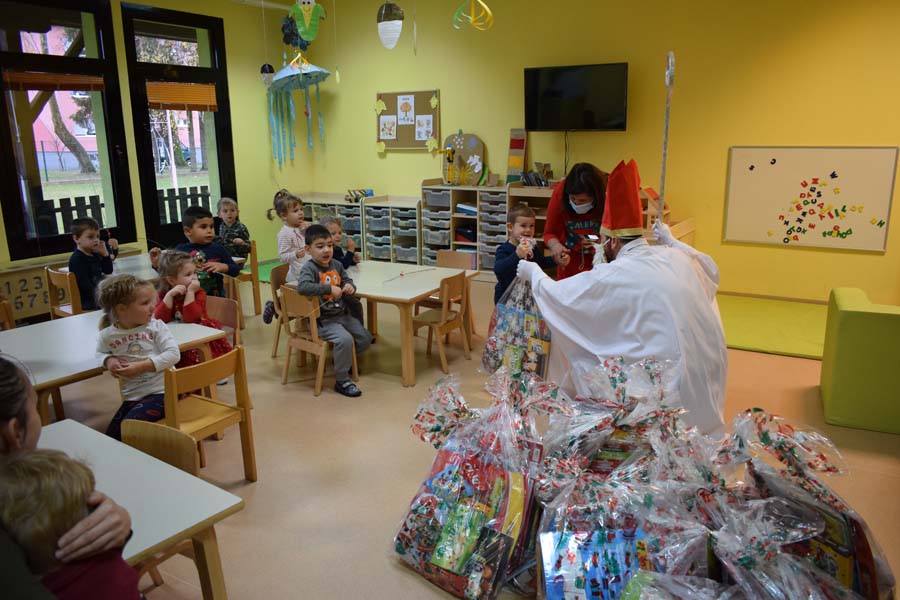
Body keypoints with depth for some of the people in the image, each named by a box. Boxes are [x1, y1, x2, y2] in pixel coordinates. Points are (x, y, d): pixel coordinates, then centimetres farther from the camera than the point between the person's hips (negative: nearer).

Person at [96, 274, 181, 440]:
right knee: (112, 436, -2)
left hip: (161, 391, -4)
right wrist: (109, 360, -3)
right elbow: (101, 353, 21)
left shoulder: (155, 326, -6)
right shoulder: (108, 335, 1)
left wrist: (141, 366, -17)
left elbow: (173, 354, -13)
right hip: (132, 396, 4)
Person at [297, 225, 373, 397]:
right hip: (322, 320, -8)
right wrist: (329, 289, -34)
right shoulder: (309, 268, -16)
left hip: (342, 314, 8)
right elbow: (302, 286, -36)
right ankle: (342, 380, -11)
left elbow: (346, 280, 20)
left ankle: (345, 360, 37)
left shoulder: (336, 265, 5)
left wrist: (350, 287, -6)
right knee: (345, 339, -28)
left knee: (365, 338, 10)